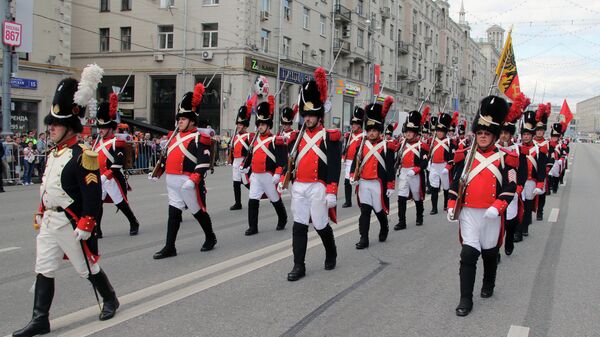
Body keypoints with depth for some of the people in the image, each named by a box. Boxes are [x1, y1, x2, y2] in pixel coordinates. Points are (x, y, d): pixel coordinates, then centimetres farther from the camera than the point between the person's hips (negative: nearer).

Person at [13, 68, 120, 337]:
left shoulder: (82, 156, -17)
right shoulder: (54, 154, 10)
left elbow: (93, 195, -20)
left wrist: (85, 225, -21)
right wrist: (41, 214, 23)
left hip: (71, 223, -8)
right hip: (49, 223, 8)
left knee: (87, 268, 8)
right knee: (44, 270, 6)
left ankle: (110, 300, 30)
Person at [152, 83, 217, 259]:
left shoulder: (199, 138, -11)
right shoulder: (175, 136, 14)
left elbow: (204, 162, -19)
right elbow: (169, 156, 24)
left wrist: (194, 179, -29)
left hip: (188, 182, -7)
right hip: (172, 181, 7)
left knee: (198, 211, 8)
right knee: (173, 212, 4)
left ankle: (210, 238, 30)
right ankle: (169, 248, 6)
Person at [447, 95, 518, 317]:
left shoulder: (504, 159, -2)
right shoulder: (465, 156, 3)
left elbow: (510, 187, -5)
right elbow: (456, 182, 9)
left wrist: (497, 207, -18)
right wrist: (451, 205, 1)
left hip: (492, 215, 0)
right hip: (468, 213, 0)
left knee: (490, 253, 16)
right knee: (468, 254, -8)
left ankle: (488, 285, 42)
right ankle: (465, 300, -4)